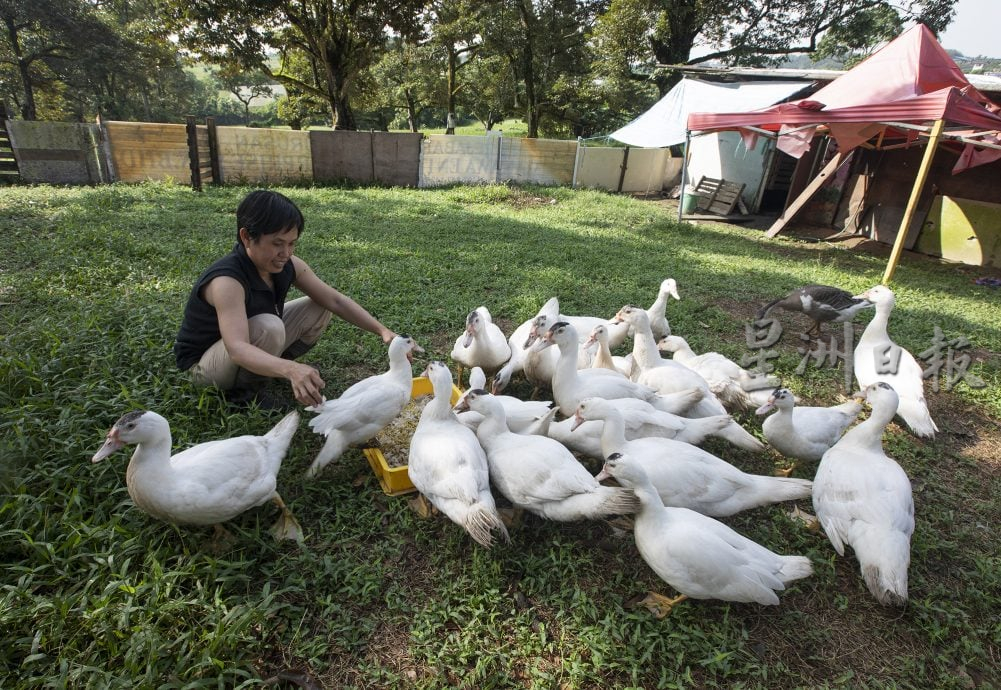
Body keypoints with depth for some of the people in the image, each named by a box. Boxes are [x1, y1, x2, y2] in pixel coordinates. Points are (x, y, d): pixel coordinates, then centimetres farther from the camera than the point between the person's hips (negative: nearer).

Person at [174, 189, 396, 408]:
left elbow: (335, 300, -12)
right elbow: (237, 349, -47)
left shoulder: (288, 265, -14)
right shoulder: (226, 281, -35)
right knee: (269, 328, -37)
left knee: (319, 308, -3)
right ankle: (243, 390, -10)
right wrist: (290, 369, -65)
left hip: (253, 341, 7)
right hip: (203, 363, -7)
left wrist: (382, 330, -23)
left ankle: (269, 367, 9)